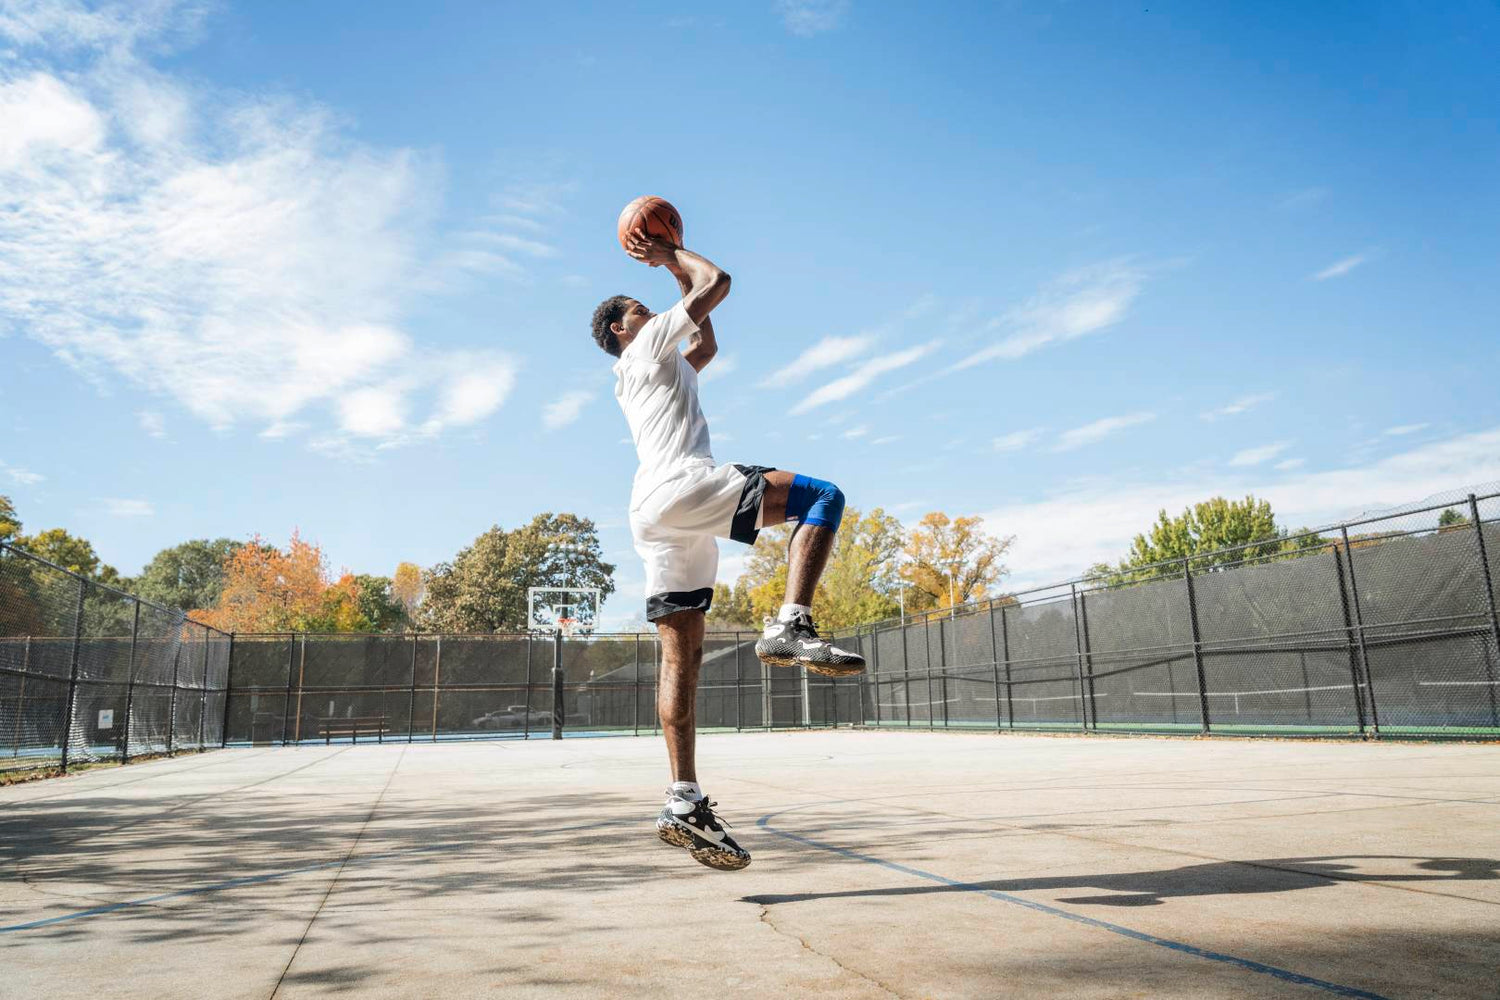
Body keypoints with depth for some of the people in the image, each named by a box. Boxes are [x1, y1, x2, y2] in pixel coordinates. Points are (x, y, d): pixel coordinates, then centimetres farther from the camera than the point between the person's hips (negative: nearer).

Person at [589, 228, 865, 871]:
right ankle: (791, 626, -27)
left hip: (657, 517, 9)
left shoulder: (665, 365, 35)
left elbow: (708, 345, 48)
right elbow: (716, 282, 7)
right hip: (681, 487, -9)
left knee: (682, 656, 1)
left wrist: (672, 262, 50)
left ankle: (683, 803, -2)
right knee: (822, 496, -13)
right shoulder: (648, 345, 11)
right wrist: (673, 255, 25)